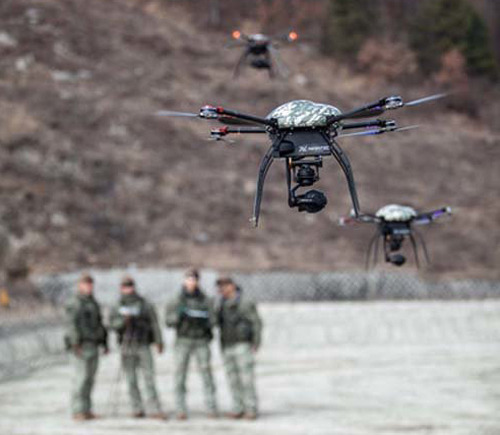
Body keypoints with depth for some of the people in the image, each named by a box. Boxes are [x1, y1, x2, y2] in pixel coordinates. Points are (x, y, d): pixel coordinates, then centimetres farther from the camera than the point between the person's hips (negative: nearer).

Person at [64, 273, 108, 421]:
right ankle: (78, 410, -8)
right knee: (82, 377, -11)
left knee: (90, 378, 7)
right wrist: (75, 344, -24)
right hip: (81, 346, -8)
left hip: (93, 345, 8)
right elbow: (72, 324, -16)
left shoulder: (93, 303, 18)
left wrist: (105, 343, 17)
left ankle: (86, 409, 11)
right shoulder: (74, 303, -8)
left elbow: (99, 324, 22)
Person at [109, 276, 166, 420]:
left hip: (143, 346, -2)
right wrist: (124, 320, -21)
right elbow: (113, 324, -1)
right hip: (126, 347, 2)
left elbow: (154, 323, 3)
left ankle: (156, 410, -8)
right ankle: (137, 409, 8)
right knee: (131, 380, 2)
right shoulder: (117, 308, 11)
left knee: (149, 378, -7)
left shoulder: (145, 305, 7)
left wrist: (158, 341, -6)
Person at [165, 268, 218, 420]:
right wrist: (178, 315, -19)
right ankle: (181, 410, -2)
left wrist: (202, 320, -18)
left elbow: (212, 321, 2)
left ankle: (212, 408, -5)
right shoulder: (176, 301, 6)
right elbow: (169, 322, 0)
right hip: (182, 340, 0)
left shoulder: (206, 301, 6)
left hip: (201, 341, 0)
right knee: (180, 373, -5)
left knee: (206, 372, -6)